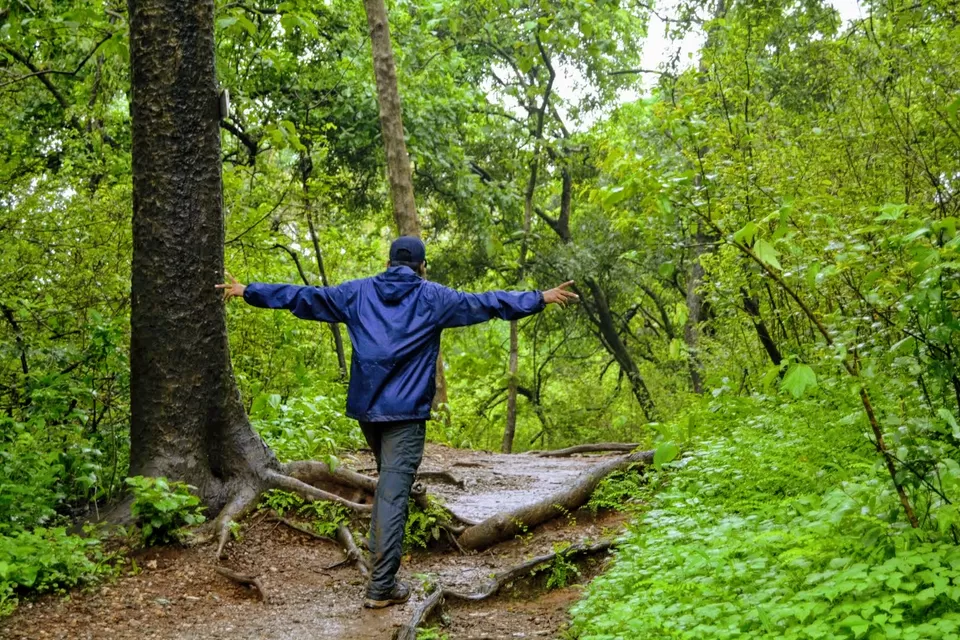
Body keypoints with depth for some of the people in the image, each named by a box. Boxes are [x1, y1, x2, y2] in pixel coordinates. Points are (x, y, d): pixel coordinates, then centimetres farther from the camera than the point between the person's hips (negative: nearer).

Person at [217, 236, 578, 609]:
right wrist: (541, 299, 8)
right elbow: (485, 304, 2)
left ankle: (380, 553, 31)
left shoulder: (357, 293, 9)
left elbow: (302, 297, 13)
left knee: (388, 481, 26)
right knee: (394, 493, -8)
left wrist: (249, 291, 23)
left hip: (365, 407, 4)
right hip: (406, 411, -4)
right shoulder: (433, 298, 1)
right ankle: (382, 586, -9)